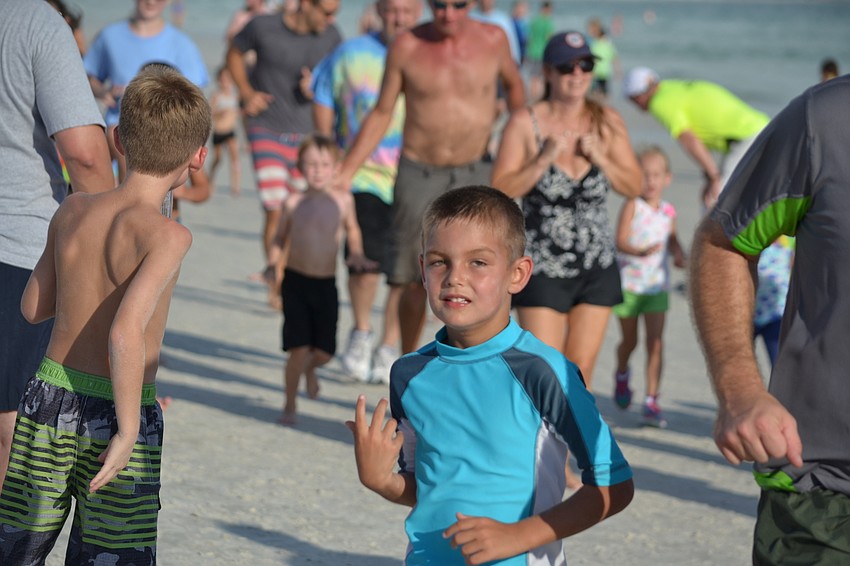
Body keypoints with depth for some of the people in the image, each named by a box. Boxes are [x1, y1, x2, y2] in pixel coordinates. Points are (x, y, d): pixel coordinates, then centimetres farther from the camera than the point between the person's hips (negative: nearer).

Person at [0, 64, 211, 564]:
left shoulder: (73, 211, 0)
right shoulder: (167, 236, -17)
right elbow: (126, 332, -28)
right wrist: (129, 429, -21)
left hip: (48, 399, 5)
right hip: (111, 413, -5)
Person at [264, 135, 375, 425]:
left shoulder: (343, 200, -1)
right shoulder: (294, 203, -2)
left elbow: (352, 230, 17)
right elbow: (280, 238, 11)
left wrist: (356, 254, 0)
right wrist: (273, 264, -4)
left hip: (326, 284, 1)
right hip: (295, 281, -1)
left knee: (324, 352, 3)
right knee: (299, 349, -9)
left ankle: (309, 368, 41)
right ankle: (289, 405, 11)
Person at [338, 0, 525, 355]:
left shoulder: (493, 40, -3)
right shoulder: (406, 47, -5)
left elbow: (513, 83, 18)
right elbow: (381, 114, 4)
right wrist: (343, 174, 1)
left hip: (473, 174, 0)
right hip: (418, 175, 0)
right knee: (414, 285, 6)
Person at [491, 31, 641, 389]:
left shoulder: (607, 123, 3)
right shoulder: (525, 123, -8)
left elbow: (634, 187, 3)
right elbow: (500, 191, -11)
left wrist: (599, 157, -12)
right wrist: (544, 159, -20)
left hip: (597, 267, 4)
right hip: (543, 267, -4)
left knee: (580, 369, 5)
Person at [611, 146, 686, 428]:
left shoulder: (668, 211, 1)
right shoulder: (632, 206, -11)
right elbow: (621, 241, -20)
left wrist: (678, 254, 0)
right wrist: (641, 251, -39)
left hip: (657, 285, 2)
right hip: (628, 281, -2)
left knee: (655, 342, -7)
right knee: (629, 340, 12)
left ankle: (652, 401, -5)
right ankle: (622, 374, 44)